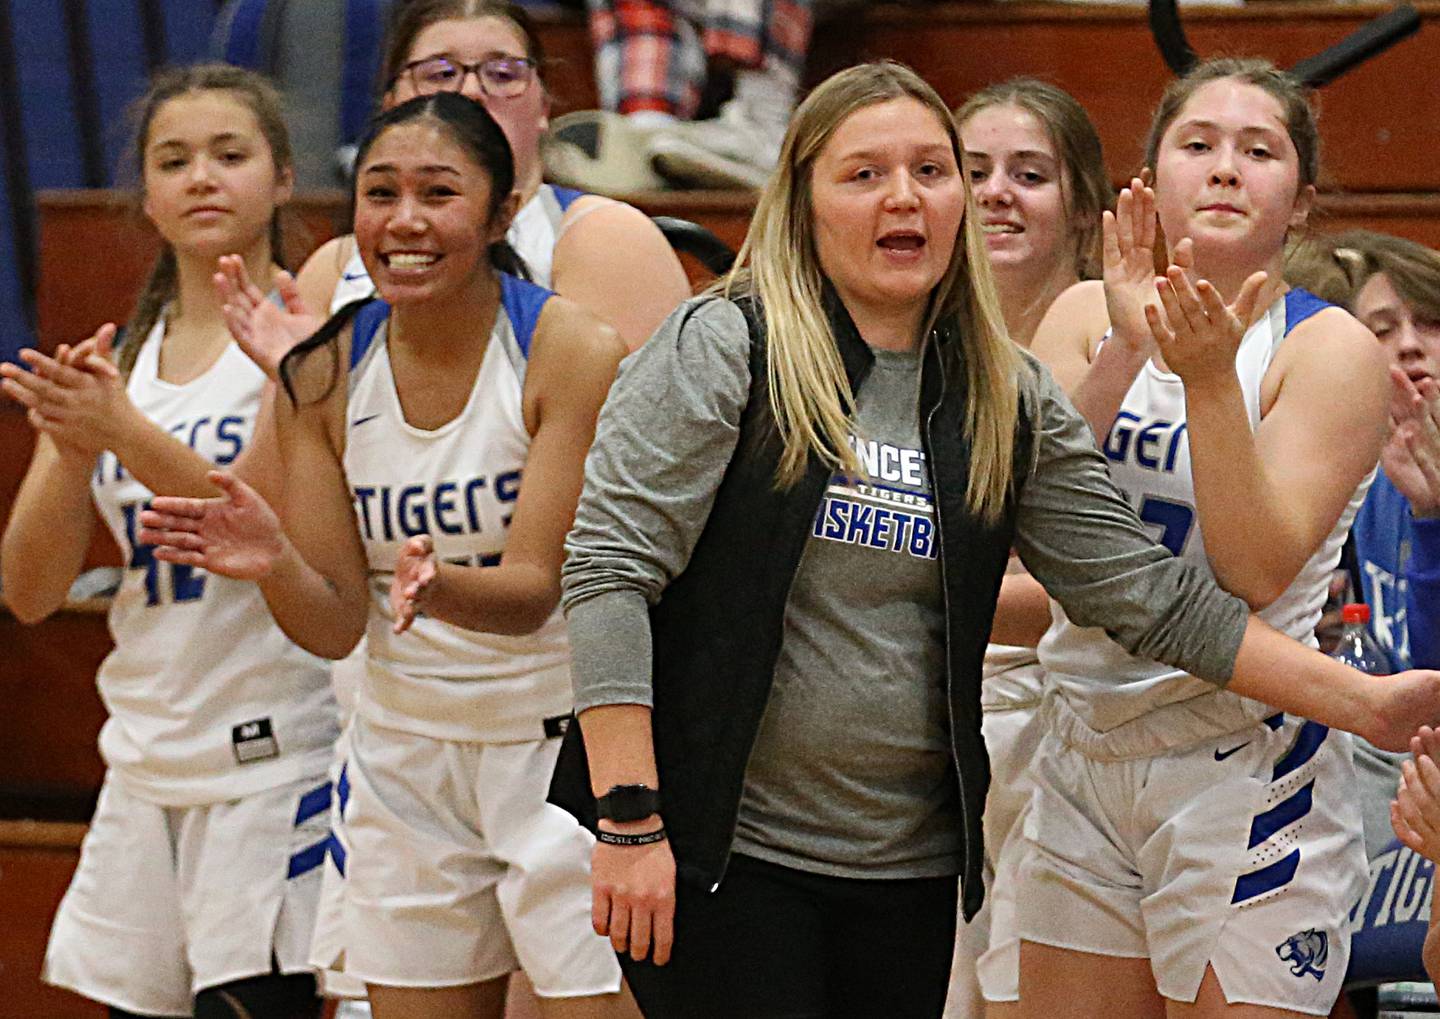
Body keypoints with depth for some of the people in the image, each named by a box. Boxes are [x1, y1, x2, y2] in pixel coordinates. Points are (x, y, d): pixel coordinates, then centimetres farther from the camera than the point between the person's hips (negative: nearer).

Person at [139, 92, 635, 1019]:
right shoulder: (325, 373, -1)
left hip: (559, 752, -4)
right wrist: (274, 564, -23)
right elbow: (335, 627, -2)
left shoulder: (572, 351, -12)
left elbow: (535, 589, -17)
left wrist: (441, 588, -38)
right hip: (405, 760, 4)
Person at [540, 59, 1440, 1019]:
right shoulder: (723, 349, -6)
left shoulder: (1011, 402, 8)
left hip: (908, 866, 5)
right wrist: (630, 821, -17)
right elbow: (610, 565, -10)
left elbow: (1144, 590, 8)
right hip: (722, 857, -5)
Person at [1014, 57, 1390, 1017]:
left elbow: (1256, 570, -16)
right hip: (1084, 752, 5)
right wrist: (1125, 352, -18)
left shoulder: (1332, 351, -6)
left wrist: (1209, 378, -24)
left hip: (1244, 773, -4)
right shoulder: (1089, 316, 7)